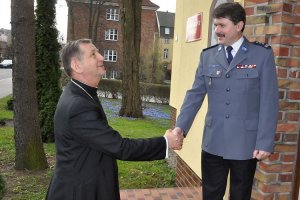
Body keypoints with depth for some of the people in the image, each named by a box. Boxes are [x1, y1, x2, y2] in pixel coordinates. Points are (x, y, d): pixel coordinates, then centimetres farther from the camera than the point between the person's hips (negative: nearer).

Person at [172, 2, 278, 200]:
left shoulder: (262, 54, -4)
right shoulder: (207, 56, 4)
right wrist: (181, 126, -10)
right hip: (213, 142, 2)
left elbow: (269, 102, -6)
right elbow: (195, 95, 2)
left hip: (246, 144, -2)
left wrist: (265, 143, -10)